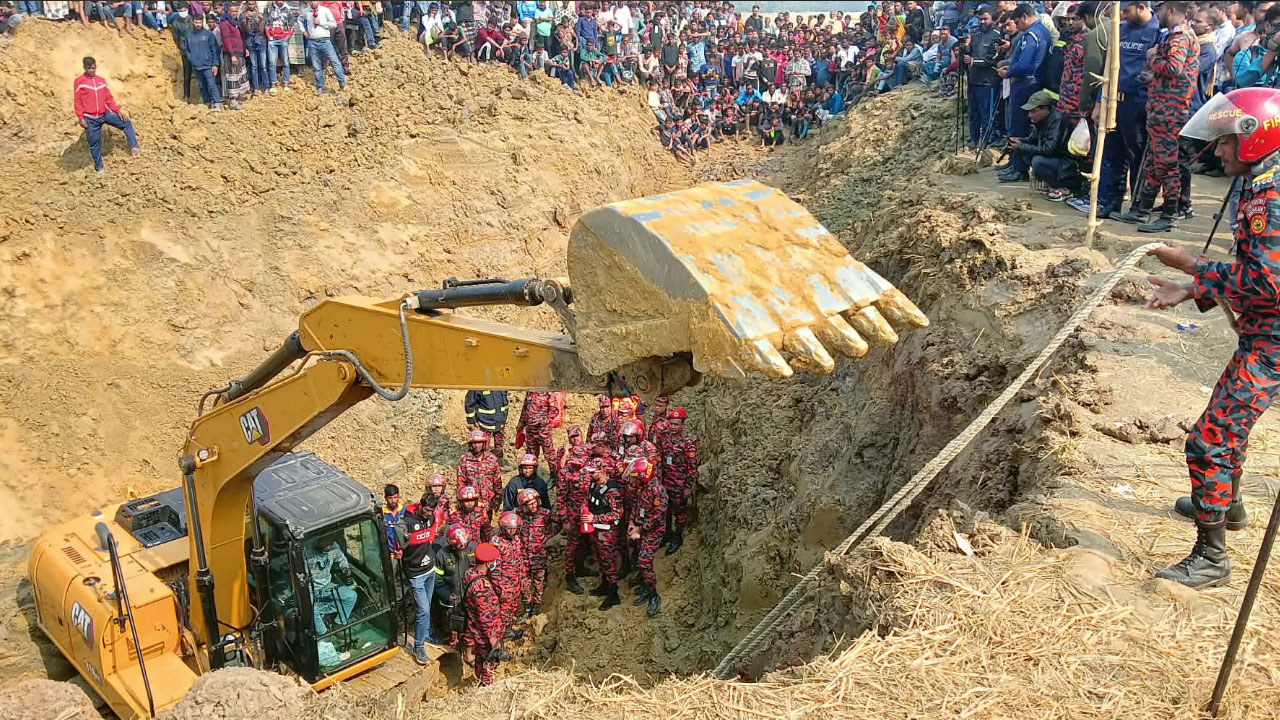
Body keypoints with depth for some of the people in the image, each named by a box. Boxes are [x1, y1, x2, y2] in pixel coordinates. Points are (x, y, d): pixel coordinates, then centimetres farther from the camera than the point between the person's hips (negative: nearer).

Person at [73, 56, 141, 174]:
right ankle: (98, 167, 15)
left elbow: (109, 98, 11)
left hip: (105, 114, 4)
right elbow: (77, 101, -7)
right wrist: (81, 118, -12)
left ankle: (133, 147, -2)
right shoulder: (79, 82, -6)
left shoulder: (101, 81, 7)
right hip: (90, 119, -4)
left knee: (126, 123, -1)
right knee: (94, 143, 3)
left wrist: (118, 110, 2)